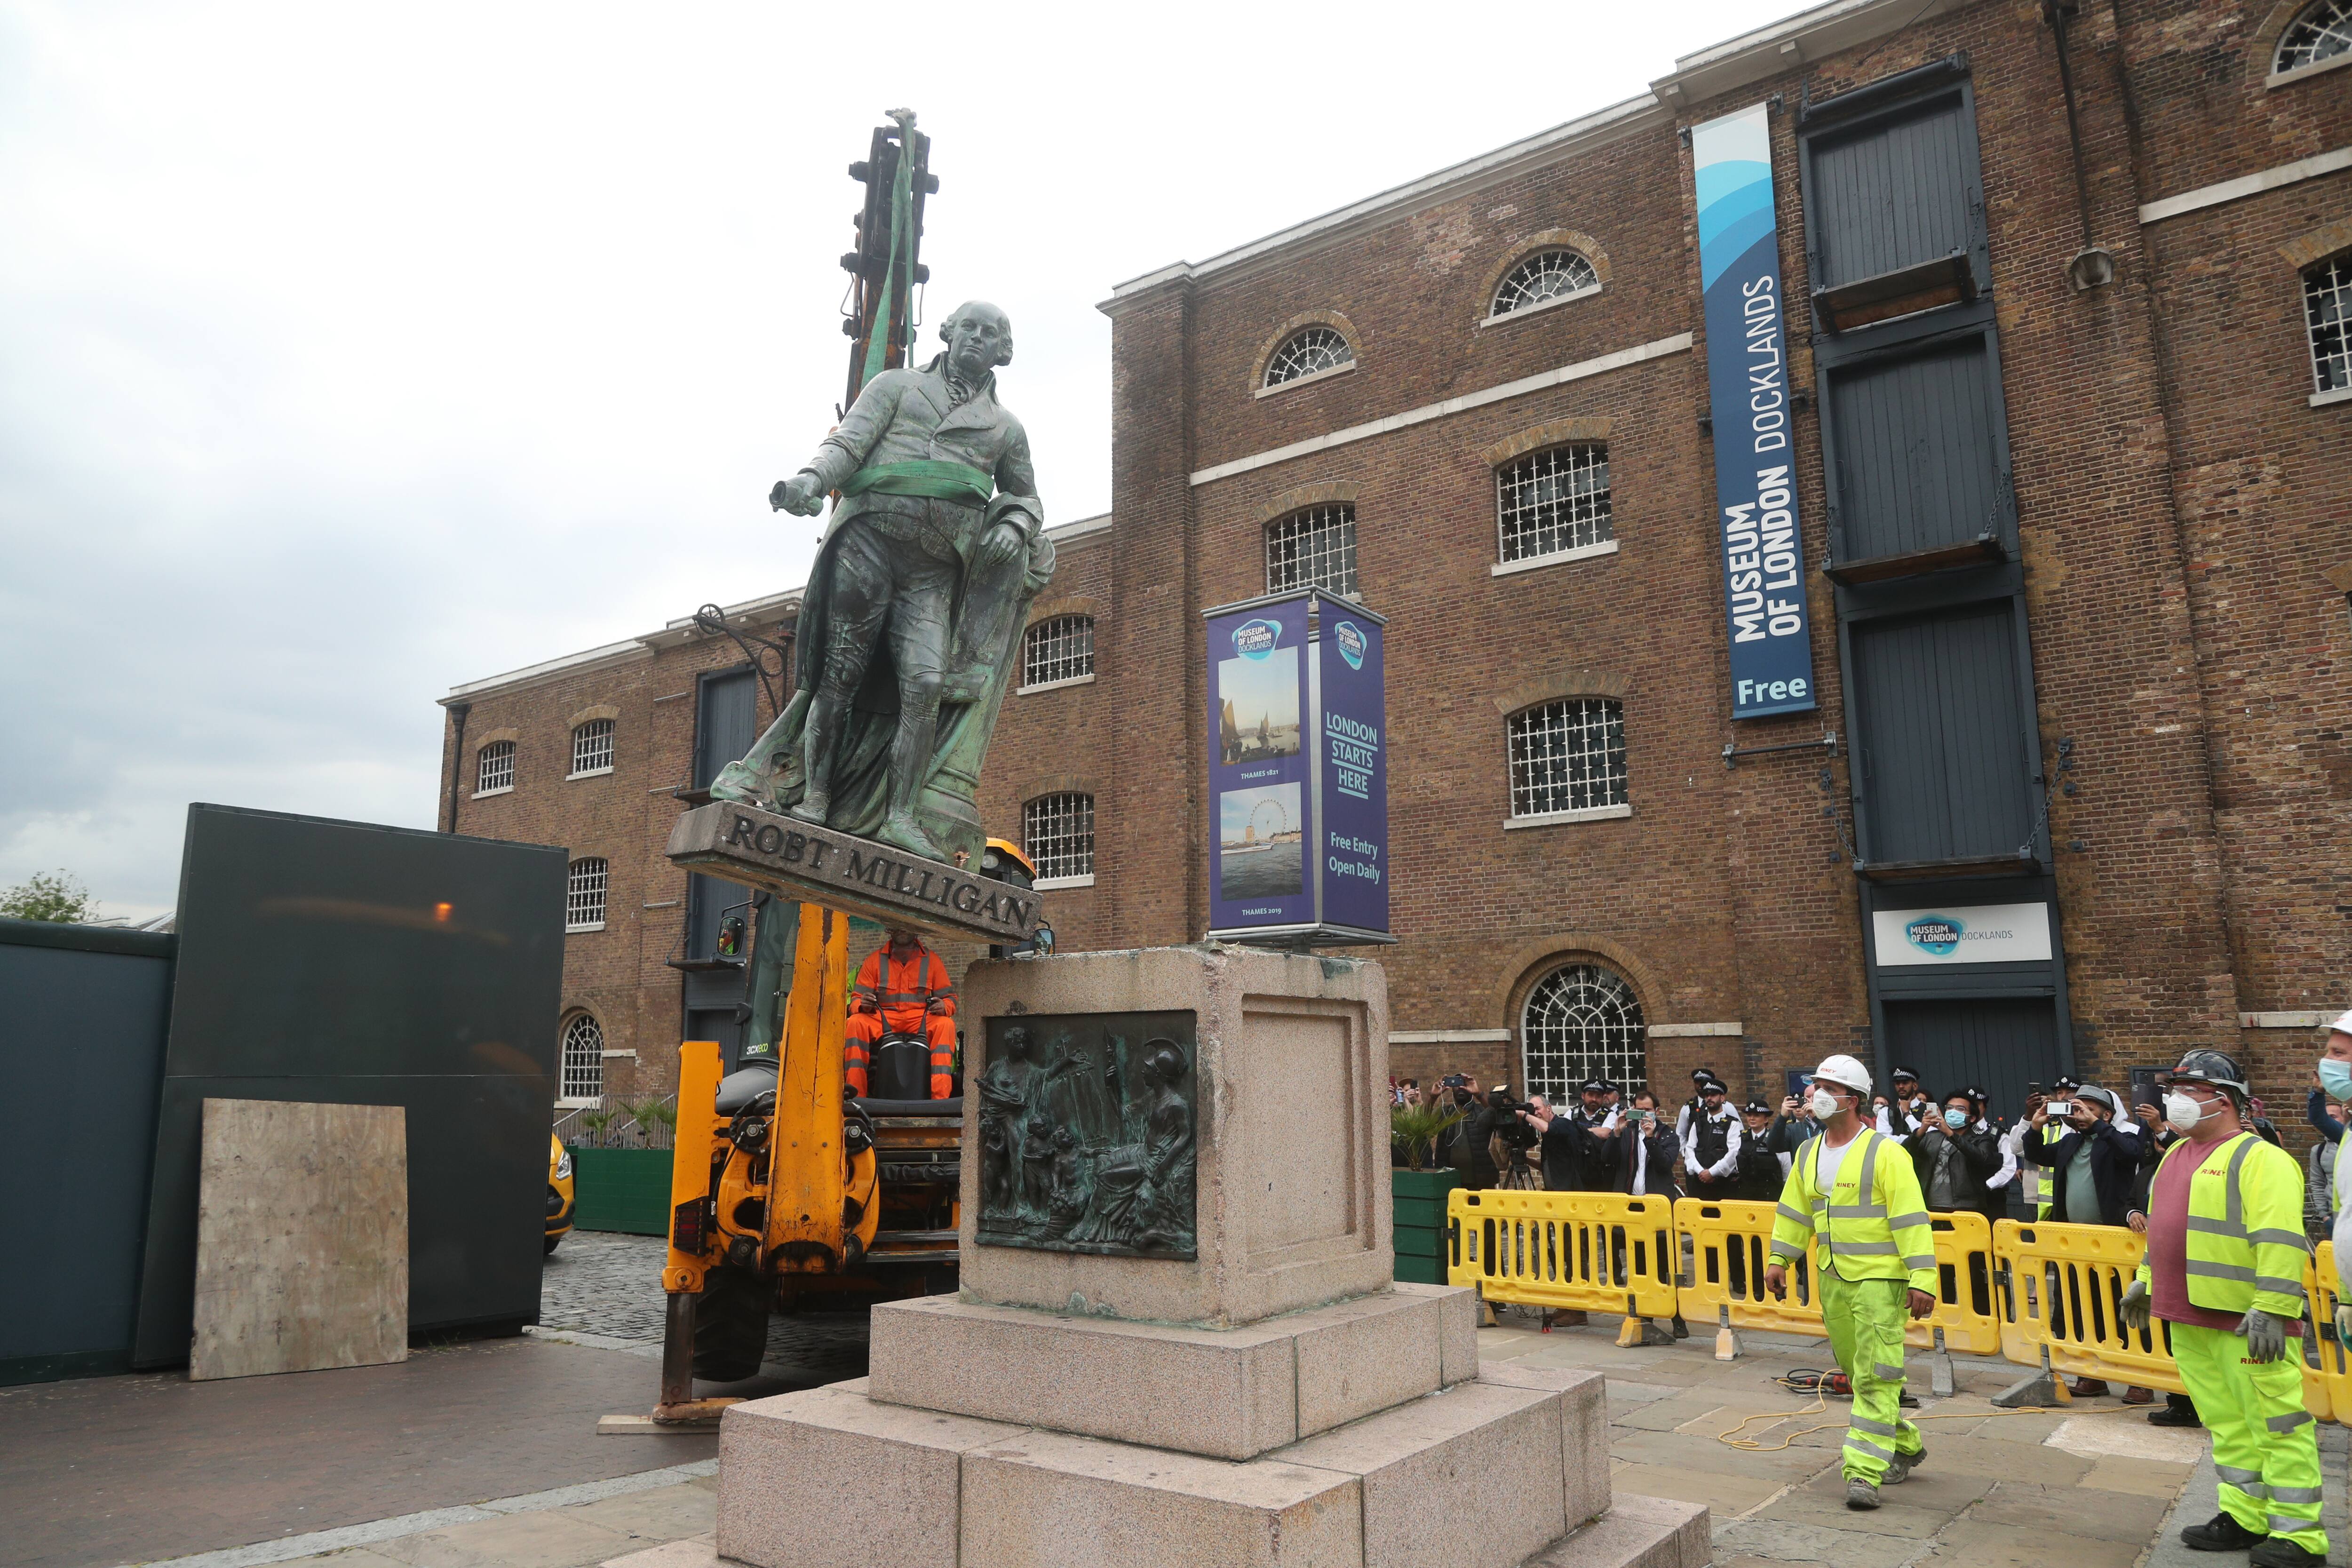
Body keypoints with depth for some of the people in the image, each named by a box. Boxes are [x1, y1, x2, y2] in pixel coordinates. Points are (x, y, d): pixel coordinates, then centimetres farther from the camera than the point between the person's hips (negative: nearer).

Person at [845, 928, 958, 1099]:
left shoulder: (931, 959, 12)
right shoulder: (875, 959, 12)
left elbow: (950, 998, 12)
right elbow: (856, 998, 10)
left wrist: (944, 1007, -14)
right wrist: (863, 1005, -15)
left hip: (921, 1019, 0)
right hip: (882, 1019, 1)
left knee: (946, 1025, -31)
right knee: (855, 1023, -29)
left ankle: (940, 1095, -41)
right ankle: (855, 1091, -33)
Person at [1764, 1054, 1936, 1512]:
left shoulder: (1884, 1153, -12)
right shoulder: (1808, 1155, 10)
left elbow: (1911, 1218, -14)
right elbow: (1794, 1211, 17)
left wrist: (1922, 1278, -18)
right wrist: (1779, 1259, 15)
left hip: (1879, 1277, -7)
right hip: (1832, 1280, 7)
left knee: (1875, 1376, -8)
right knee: (1857, 1372, 16)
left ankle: (1864, 1472, -6)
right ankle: (1905, 1446, 35)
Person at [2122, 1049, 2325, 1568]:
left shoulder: (2258, 1158, -12)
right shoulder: (2177, 1155, 16)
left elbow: (2280, 1240, -19)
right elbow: (2163, 1228, 25)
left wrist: (2271, 1309, -24)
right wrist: (2146, 1282, 26)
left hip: (2244, 1322, -9)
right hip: (2189, 1318, 9)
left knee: (2276, 1425, -1)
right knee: (2227, 1425, 15)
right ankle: (2245, 1518, 25)